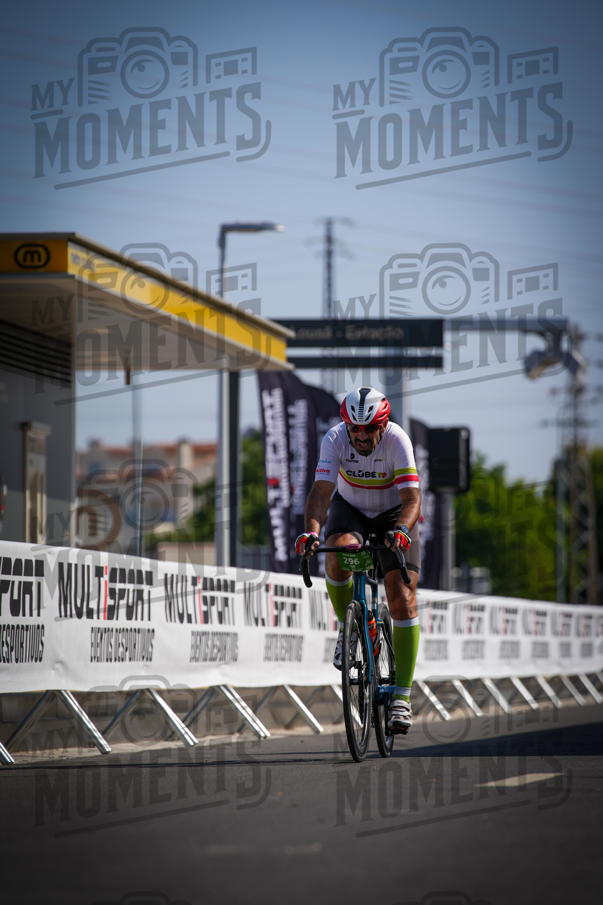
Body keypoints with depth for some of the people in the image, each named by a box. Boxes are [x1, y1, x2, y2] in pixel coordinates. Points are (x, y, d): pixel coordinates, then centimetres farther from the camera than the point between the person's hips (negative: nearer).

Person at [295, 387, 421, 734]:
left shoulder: (397, 440, -29)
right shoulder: (335, 439, -25)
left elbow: (412, 497, -36)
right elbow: (321, 491, -32)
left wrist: (402, 530, -55)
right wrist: (310, 531, -50)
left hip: (394, 513, -1)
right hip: (350, 508, 1)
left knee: (403, 599, -14)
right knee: (338, 556, -34)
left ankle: (402, 696, -10)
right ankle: (348, 626, -4)